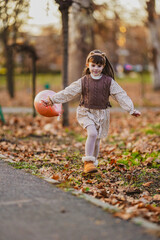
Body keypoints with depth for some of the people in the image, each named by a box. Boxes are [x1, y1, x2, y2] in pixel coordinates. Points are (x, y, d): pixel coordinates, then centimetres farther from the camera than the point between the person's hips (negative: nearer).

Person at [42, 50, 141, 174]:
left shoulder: (109, 81, 0)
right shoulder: (83, 81, 0)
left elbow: (121, 96, -1)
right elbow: (68, 93, 0)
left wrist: (131, 109, -7)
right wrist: (52, 100, -5)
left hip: (102, 114, 2)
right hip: (86, 112, -1)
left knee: (97, 140, 7)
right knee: (92, 133, -24)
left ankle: (93, 163, 25)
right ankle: (88, 161, -16)